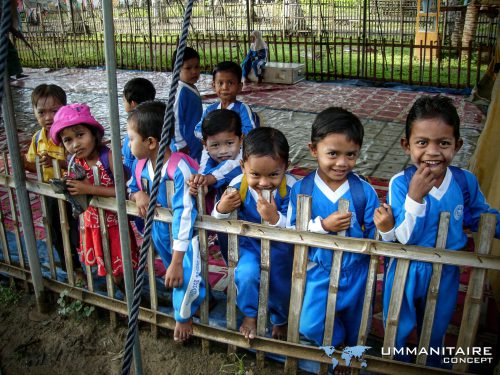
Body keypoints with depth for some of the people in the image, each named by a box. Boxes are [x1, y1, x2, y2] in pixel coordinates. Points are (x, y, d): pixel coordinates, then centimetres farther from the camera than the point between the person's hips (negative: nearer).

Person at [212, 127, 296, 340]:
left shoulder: (291, 189, -28)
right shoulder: (237, 186, -22)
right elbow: (218, 224, -11)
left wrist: (275, 218, -47)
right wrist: (221, 209, -33)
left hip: (281, 248, 0)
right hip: (251, 243, 1)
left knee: (281, 285, 12)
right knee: (246, 274, -23)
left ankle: (280, 320, 50)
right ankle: (250, 314, 12)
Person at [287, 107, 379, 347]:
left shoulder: (365, 191, -15)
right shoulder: (301, 190, -15)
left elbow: (373, 236, -10)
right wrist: (322, 226, -29)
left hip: (355, 273, 1)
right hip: (319, 272, 0)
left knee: (355, 330, 20)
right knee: (310, 325, 1)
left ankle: (349, 351, 56)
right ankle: (336, 343, 37)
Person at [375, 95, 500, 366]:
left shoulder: (466, 182, -13)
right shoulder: (400, 183, -24)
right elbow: (405, 237, -25)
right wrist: (415, 196, -35)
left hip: (445, 274, 3)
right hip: (406, 274, -3)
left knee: (435, 333, 28)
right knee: (397, 332, 21)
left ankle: (431, 368, 57)